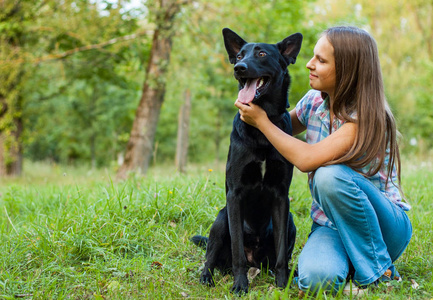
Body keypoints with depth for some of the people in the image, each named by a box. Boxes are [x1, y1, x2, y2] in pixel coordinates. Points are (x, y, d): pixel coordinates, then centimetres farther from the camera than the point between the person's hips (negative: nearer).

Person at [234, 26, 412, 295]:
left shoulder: (367, 118, -20)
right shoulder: (314, 101, 0)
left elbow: (307, 159, -29)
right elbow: (285, 129, 21)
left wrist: (261, 120, -19)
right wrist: (252, 107, 1)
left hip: (387, 224, -3)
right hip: (330, 223, 3)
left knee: (331, 175, -35)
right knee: (317, 278, -32)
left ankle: (379, 271, -16)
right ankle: (347, 262, 5)